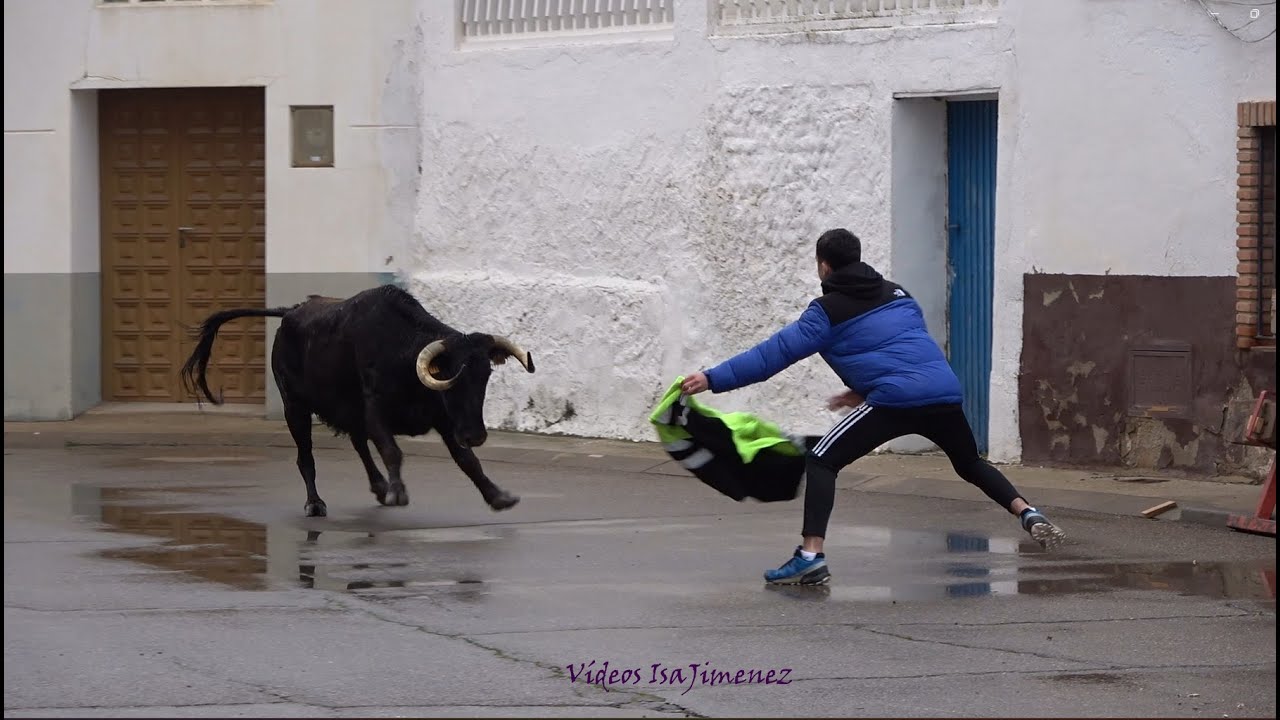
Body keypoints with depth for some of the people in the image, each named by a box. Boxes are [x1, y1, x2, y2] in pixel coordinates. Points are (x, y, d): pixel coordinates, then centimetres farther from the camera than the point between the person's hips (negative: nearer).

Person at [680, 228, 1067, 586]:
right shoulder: (898, 294, 24)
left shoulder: (828, 311, 7)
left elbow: (775, 353, 1)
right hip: (945, 392, 6)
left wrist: (712, 380, 1)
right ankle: (1029, 514, 13)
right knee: (970, 464, 31)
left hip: (896, 400, -6)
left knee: (821, 460, 0)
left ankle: (811, 555, -15)